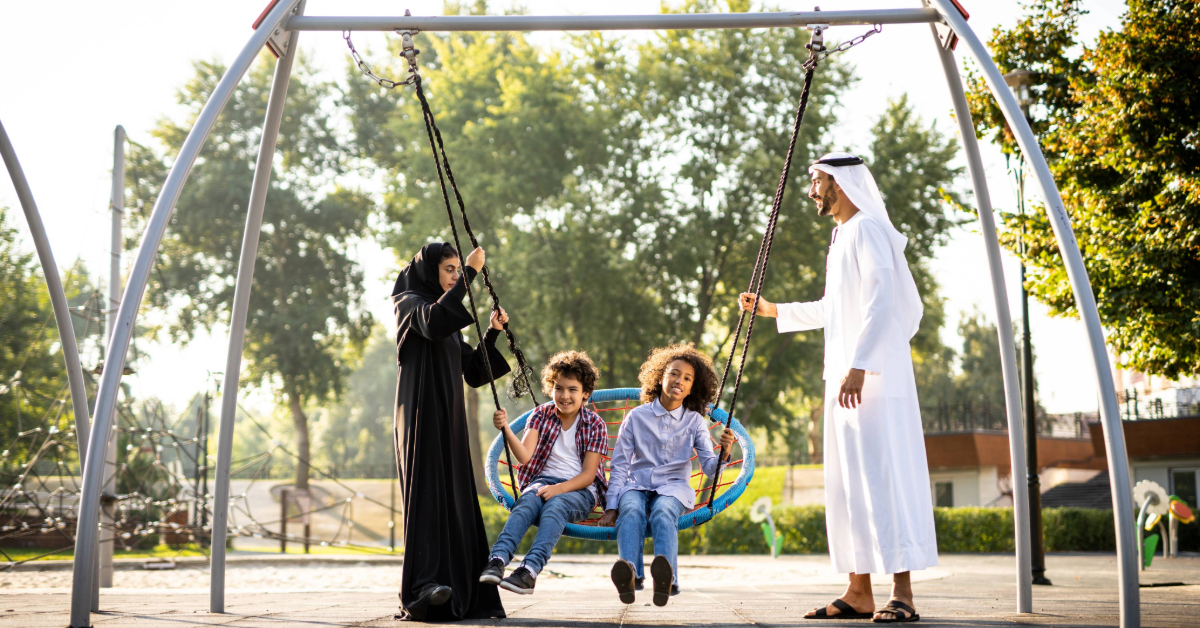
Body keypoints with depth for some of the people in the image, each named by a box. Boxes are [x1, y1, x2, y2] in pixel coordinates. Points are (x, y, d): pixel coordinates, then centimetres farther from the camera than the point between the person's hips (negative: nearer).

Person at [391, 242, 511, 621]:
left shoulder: (450, 322, 23)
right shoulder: (410, 303, -1)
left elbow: (474, 372, 19)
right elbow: (433, 321, -26)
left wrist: (492, 332, 7)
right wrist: (470, 273, -23)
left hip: (449, 421, 8)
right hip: (421, 416, -8)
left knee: (455, 499, 3)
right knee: (427, 492, -18)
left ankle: (459, 593, 3)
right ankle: (423, 585, -26)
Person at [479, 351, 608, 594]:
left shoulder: (595, 425, 1)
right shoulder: (541, 415, 6)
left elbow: (588, 474, -5)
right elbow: (525, 456, -10)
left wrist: (559, 488, -23)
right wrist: (506, 429, -27)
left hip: (579, 489, -2)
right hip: (544, 480, 2)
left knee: (556, 505, -36)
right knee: (526, 502, -33)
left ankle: (529, 571, -55)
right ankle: (497, 560, -54)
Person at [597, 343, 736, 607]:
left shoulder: (694, 421, 10)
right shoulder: (636, 417, 10)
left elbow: (709, 468, 0)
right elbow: (620, 465, 9)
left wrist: (723, 455, -24)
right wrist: (611, 507, -3)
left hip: (673, 487, -1)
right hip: (637, 485, 1)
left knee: (663, 512, -36)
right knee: (631, 511, -35)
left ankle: (665, 578, -63)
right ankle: (629, 573, -61)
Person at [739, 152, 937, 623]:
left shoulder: (868, 229, -9)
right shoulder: (842, 237, 21)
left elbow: (881, 303, -20)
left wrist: (859, 366, -27)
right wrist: (771, 310, 33)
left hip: (873, 376, -10)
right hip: (844, 377, 10)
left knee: (881, 474, -11)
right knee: (847, 482, 8)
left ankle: (902, 595, -10)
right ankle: (859, 593, 12)